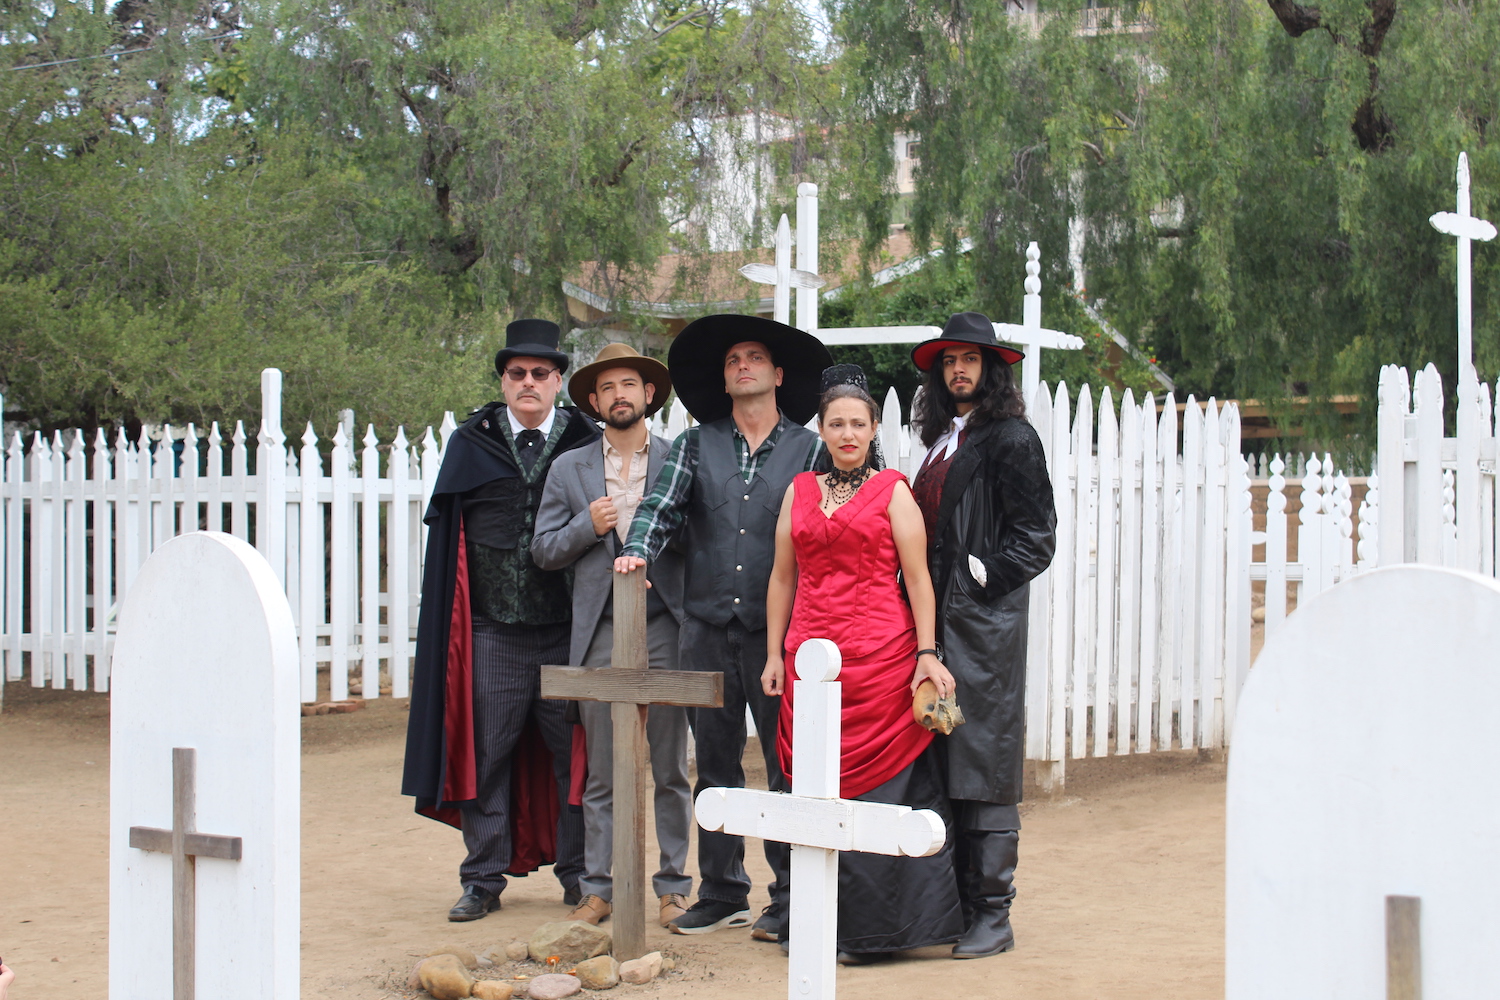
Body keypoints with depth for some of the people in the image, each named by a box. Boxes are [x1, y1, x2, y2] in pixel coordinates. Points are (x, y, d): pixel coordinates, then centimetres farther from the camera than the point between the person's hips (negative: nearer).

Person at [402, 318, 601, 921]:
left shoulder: (589, 445, 5)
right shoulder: (470, 445, 9)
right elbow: (448, 538, 9)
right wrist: (453, 622, 4)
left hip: (567, 631, -1)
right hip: (492, 630, 1)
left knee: (576, 755, 4)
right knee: (484, 753, 4)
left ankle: (579, 876, 17)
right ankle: (484, 879, 15)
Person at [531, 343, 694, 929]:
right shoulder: (569, 469, 13)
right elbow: (544, 551, 10)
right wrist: (588, 525, -7)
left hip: (664, 631, -1)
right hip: (599, 634, 2)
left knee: (671, 768, 2)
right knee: (601, 772, 4)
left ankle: (674, 886, 9)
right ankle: (597, 888, 10)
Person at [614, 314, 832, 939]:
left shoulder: (808, 449, 4)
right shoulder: (695, 445, 11)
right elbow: (661, 507, 2)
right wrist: (637, 550, -19)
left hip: (777, 629, -2)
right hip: (707, 627, 3)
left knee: (787, 764, -1)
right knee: (715, 764, 8)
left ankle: (789, 897, 7)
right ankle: (721, 893, 16)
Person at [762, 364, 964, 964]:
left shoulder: (892, 490, 4)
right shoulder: (799, 492, 14)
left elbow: (918, 578, 0)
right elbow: (783, 578, 15)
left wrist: (926, 653, -8)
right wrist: (774, 655, 10)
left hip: (880, 658, -3)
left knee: (878, 785, -3)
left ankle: (873, 928, 4)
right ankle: (832, 924, 11)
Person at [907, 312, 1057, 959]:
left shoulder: (1010, 438, -5)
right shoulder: (942, 438, 18)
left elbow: (1035, 535, -8)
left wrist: (982, 579, -11)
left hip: (985, 617, -7)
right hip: (937, 615, 7)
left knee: (983, 764, -6)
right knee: (940, 765, 8)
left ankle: (992, 914, -1)